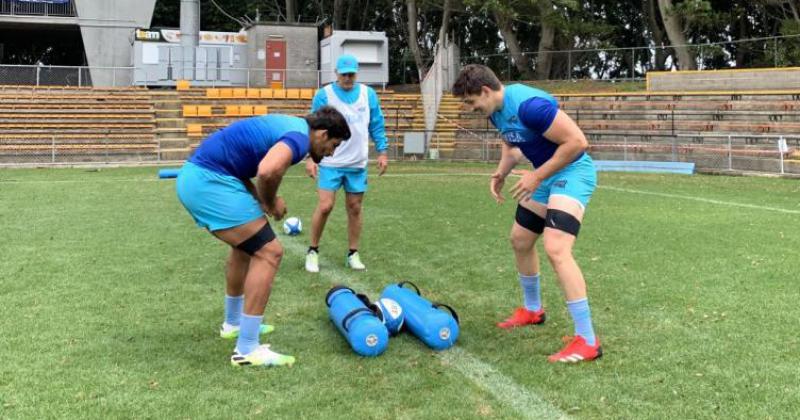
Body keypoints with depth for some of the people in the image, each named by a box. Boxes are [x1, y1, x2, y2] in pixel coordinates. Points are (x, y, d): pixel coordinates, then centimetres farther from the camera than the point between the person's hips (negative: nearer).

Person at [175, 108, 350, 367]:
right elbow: (268, 171, -32)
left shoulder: (288, 125, 20)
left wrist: (262, 200, 10)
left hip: (194, 177, 11)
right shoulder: (300, 136, -11)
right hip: (209, 182, -11)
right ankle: (247, 349, -5)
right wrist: (271, 203, -10)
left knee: (247, 245, 27)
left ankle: (233, 323, 41)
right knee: (268, 253, -8)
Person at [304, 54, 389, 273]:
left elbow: (377, 126, 11)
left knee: (355, 208, 8)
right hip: (330, 163, -3)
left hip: (358, 164, 3)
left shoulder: (369, 94, 5)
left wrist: (382, 152, 5)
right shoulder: (324, 95, -4)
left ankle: (353, 254, 19)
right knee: (325, 206, -9)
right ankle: (313, 251, 8)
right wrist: (310, 158, -8)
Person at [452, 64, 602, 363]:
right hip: (545, 176, 10)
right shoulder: (496, 110, 2)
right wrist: (501, 173, 1)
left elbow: (577, 141, -27)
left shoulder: (529, 105, -28)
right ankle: (532, 310, 41)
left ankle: (587, 341, -17)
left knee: (556, 249, -24)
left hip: (572, 173, -10)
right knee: (520, 240, 19)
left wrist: (537, 177, -22)